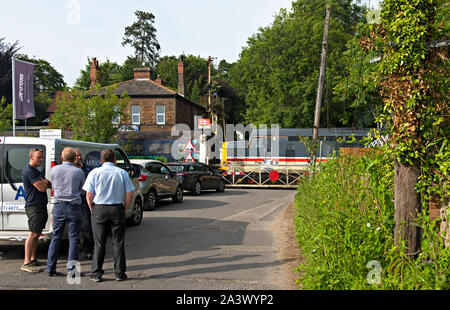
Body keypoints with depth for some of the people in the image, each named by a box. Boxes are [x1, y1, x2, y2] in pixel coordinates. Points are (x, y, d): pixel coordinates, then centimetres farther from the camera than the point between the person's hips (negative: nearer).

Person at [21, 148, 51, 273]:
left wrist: (45, 182, -2)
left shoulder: (36, 171, 20)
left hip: (41, 206, 10)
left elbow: (48, 185, 21)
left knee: (37, 234, 13)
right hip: (34, 206, -10)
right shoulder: (29, 171, -13)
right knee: (33, 234, -12)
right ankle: (26, 263, -11)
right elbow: (41, 188, -19)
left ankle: (33, 259, 21)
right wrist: (45, 182, 3)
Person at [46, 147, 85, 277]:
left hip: (59, 206, 3)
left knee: (56, 237, 11)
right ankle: (71, 269, 3)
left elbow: (53, 187, 12)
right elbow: (82, 190, 5)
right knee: (73, 238, 3)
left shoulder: (54, 170, 0)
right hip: (74, 207, -2)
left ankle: (51, 268, 13)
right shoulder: (79, 172, -6)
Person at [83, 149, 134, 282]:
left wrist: (92, 210, 8)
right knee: (118, 243, 7)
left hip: (99, 210, 0)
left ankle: (96, 274, 9)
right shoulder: (122, 173, 2)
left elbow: (89, 195, -4)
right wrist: (124, 210, 11)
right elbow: (129, 194, 1)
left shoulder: (95, 173, -1)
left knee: (99, 243, 6)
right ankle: (120, 273, 10)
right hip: (117, 209, 1)